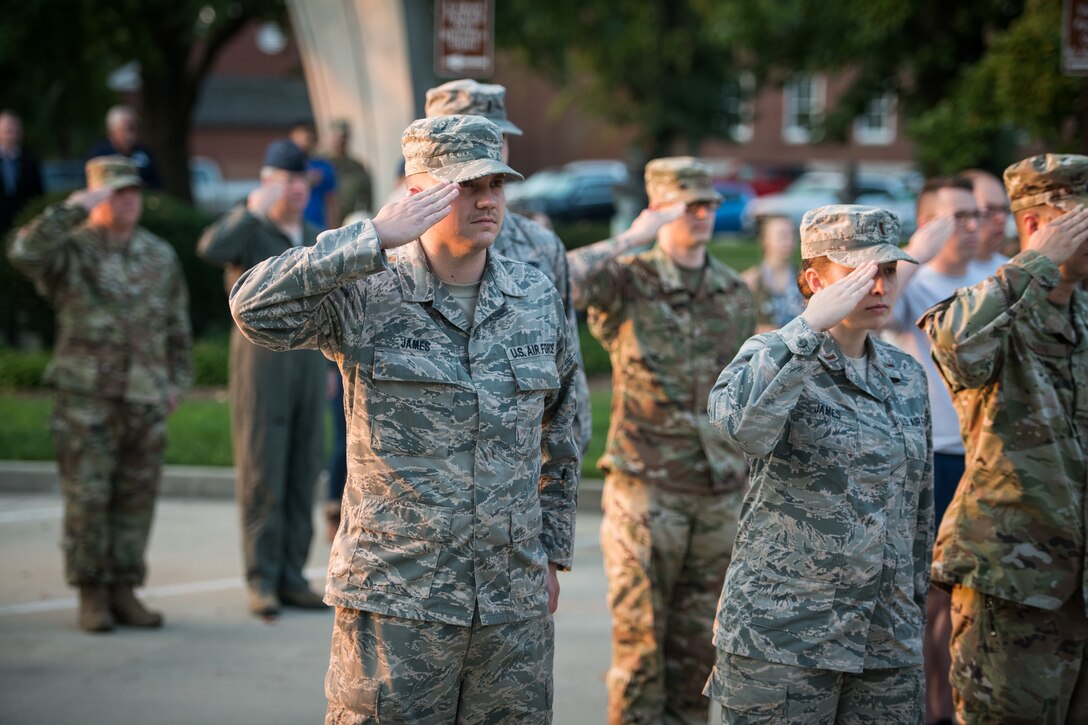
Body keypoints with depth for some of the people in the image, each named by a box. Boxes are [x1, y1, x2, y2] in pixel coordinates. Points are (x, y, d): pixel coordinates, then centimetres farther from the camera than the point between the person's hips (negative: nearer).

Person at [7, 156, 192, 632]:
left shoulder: (161, 256, 13)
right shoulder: (70, 250, -1)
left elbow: (178, 327, 19)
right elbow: (23, 252, -23)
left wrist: (178, 381, 13)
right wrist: (74, 210, -20)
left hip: (146, 401, 4)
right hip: (87, 398, -4)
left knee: (136, 499, 5)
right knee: (87, 499, -2)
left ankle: (124, 590, 14)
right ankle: (91, 595, 7)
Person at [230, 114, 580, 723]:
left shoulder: (539, 298, 8)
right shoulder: (365, 294, -6)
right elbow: (255, 308, -23)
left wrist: (553, 551, 19)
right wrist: (374, 239, -23)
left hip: (516, 606, 4)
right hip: (396, 600, -4)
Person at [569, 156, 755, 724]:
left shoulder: (735, 295, 10)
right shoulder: (628, 279, -5)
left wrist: (751, 487, 17)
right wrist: (631, 241, -21)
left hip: (718, 497, 5)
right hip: (645, 490, -4)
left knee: (697, 646, 10)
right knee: (640, 641, -1)